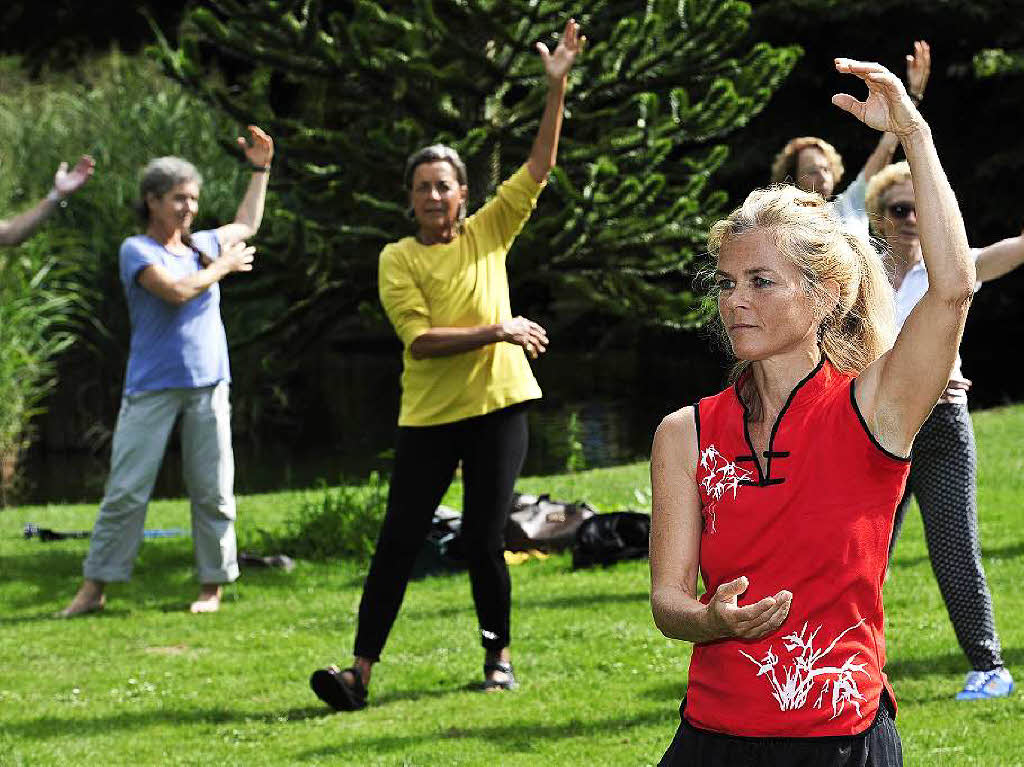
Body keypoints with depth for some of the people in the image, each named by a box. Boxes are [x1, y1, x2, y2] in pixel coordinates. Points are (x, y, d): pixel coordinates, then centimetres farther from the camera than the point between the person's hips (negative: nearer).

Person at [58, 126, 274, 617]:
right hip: (152, 387, -5)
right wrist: (222, 267, -6)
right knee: (125, 490, -5)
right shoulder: (136, 250, -4)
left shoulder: (201, 244, 14)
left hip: (208, 387, 5)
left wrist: (260, 171, 30)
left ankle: (212, 586, 12)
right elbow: (176, 290, -19)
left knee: (213, 492, 3)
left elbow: (246, 226, 34)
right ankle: (94, 587, 0)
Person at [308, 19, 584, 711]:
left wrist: (557, 87, -6)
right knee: (398, 543, -4)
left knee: (484, 543, 0)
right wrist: (498, 330, -16)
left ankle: (500, 656, 18)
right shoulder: (398, 259, -1)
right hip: (428, 415, -1)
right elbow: (420, 337, -12)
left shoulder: (489, 232, 7)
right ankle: (361, 672, -7)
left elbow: (540, 167, 2)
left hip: (497, 406, 1)